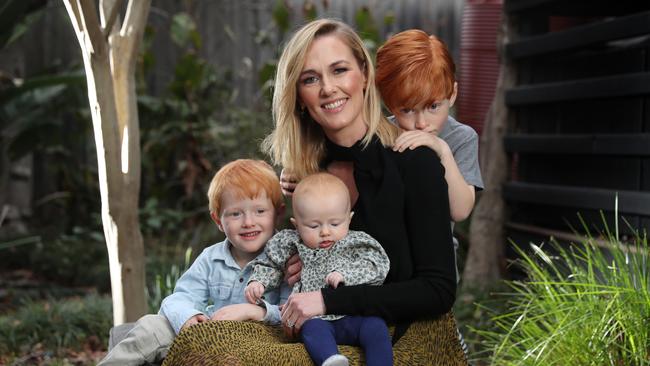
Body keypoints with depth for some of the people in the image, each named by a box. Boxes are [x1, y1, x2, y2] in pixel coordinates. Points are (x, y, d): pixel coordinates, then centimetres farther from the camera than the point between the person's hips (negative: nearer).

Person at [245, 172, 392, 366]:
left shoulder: (356, 243, 7)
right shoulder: (292, 244, 13)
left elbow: (378, 266, -4)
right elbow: (271, 264, 28)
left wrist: (346, 274, -17)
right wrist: (258, 282, 9)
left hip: (355, 316, 0)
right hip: (316, 319, 0)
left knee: (376, 327, -29)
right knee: (313, 328, -33)